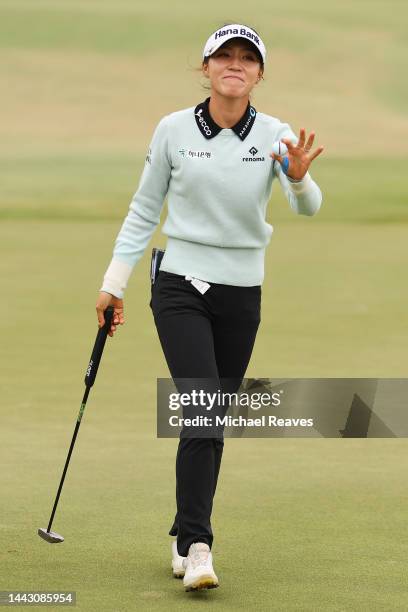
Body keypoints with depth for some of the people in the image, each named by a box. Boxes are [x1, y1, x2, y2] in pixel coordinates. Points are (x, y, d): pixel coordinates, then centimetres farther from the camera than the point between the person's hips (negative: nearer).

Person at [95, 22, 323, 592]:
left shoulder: (274, 134, -3)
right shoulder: (174, 129, -4)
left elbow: (308, 207, -19)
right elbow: (144, 210, 6)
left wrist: (299, 180, -41)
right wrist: (114, 281, 5)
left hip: (242, 294, 2)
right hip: (180, 287, -2)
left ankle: (185, 539, 23)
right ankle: (197, 546, -16)